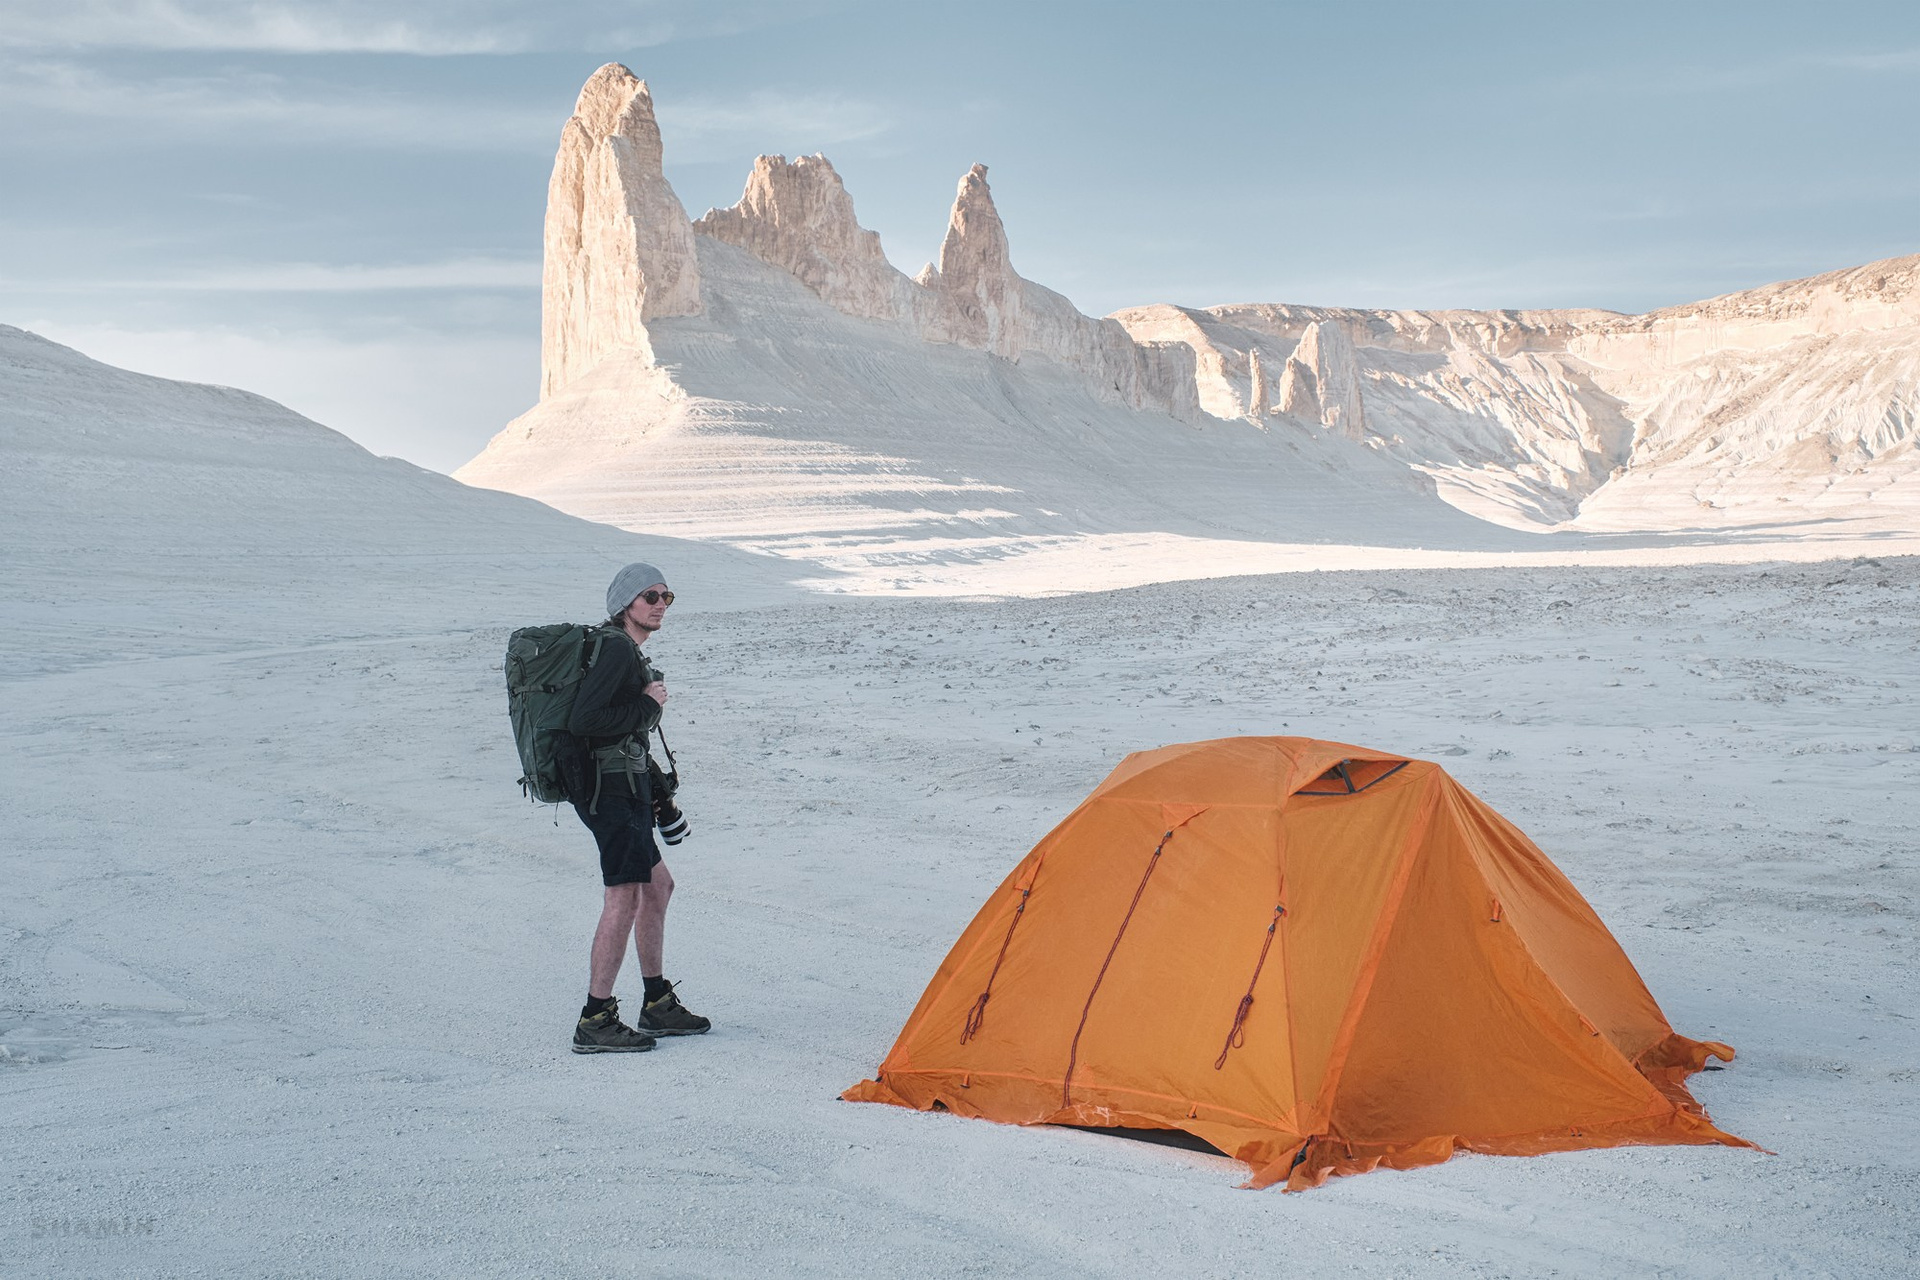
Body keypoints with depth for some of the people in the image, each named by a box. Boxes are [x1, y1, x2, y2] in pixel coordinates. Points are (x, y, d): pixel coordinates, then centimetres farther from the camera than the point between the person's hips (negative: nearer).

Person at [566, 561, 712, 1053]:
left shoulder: (630, 653, 18)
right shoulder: (616, 649, -15)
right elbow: (582, 720, -24)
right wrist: (647, 706, -15)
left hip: (624, 785, 11)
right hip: (611, 786, -11)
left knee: (656, 884, 17)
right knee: (625, 897, -11)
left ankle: (657, 1006, 25)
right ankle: (595, 1022, -8)